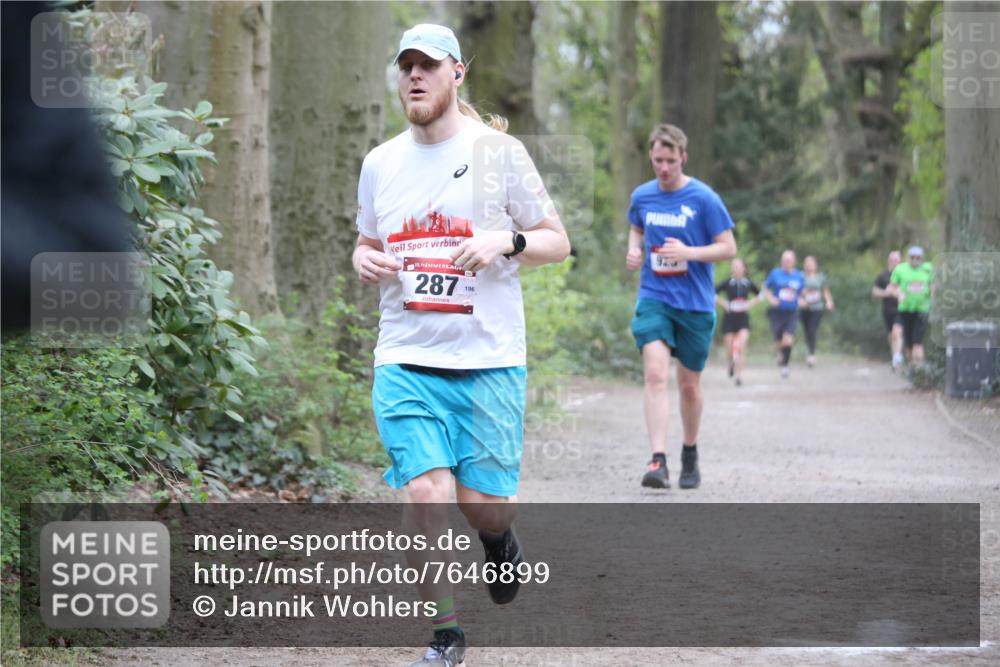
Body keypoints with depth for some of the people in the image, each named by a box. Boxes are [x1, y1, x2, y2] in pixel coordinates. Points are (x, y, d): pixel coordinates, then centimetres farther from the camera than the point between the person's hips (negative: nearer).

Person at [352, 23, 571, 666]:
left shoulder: (499, 152, 0)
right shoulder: (380, 163, 10)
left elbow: (558, 241, 4)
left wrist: (506, 240, -16)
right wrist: (364, 260, -1)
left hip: (489, 360, -2)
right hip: (405, 361, 2)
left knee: (484, 503, -3)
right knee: (426, 494, -12)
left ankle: (500, 538, 35)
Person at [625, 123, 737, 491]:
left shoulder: (704, 199, -7)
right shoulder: (642, 196, 4)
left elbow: (728, 247, -5)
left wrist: (690, 252, -20)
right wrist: (634, 251, 3)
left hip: (695, 304, -1)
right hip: (653, 298, 1)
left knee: (689, 385, 9)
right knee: (655, 372, -18)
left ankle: (690, 453, 32)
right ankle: (658, 460, -23)